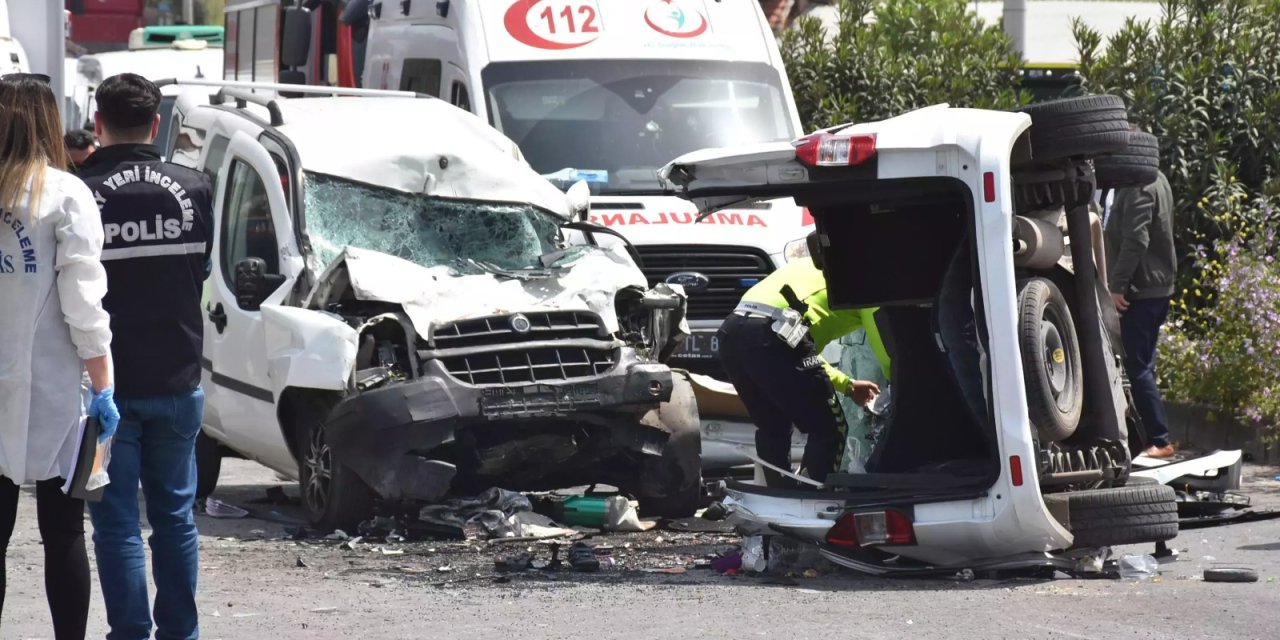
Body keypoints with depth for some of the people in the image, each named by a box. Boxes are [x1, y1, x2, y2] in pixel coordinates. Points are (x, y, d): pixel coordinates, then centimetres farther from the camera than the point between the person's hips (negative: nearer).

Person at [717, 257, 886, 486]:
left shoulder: (819, 276, 38)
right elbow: (886, 351, 12)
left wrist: (847, 384, 43)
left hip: (731, 329, 9)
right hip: (771, 335, -8)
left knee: (772, 428, 25)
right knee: (830, 430, 4)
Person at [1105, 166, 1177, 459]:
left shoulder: (1138, 188, -17)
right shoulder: (1156, 180, 15)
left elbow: (1135, 241, -24)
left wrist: (1118, 285, -22)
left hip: (1141, 291, -10)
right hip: (1159, 288, 10)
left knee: (1137, 366, -9)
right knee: (1142, 365, 14)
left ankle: (1159, 440, -10)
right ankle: (1155, 436, 17)